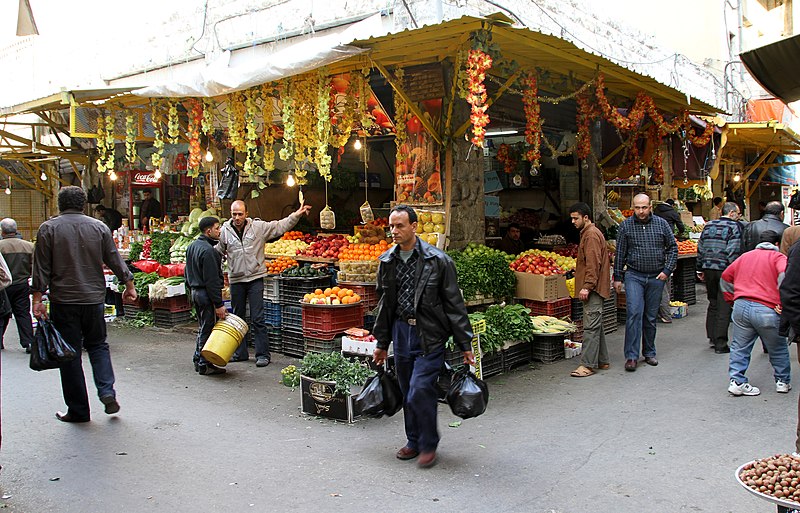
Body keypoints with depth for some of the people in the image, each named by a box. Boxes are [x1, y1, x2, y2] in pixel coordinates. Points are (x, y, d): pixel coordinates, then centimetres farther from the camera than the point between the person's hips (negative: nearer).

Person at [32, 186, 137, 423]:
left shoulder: (48, 228, -2)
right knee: (98, 345, 18)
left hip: (63, 301, -2)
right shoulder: (99, 227, 3)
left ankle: (78, 410, 10)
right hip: (94, 299, 2)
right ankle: (107, 393, 1)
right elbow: (115, 260, 6)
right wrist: (129, 285, 17)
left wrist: (37, 300, -2)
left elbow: (41, 269, -5)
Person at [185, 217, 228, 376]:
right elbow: (212, 280, -22)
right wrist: (219, 304, -20)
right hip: (206, 294, -10)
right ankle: (204, 365, 4)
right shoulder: (208, 250, -20)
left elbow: (187, 272, 20)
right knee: (207, 329, -2)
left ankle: (198, 361, 26)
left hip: (195, 291, 10)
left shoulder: (192, 246, 12)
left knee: (202, 328, 18)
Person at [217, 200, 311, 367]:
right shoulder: (224, 231, 1)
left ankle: (263, 354, 5)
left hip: (255, 279, -3)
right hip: (236, 280, 3)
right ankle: (240, 353, 26)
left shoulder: (259, 227, -3)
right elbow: (216, 252, 11)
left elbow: (281, 226, 1)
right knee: (237, 318, 14)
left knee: (257, 319, -3)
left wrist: (297, 215, -8)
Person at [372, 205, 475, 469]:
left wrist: (465, 344, -6)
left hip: (429, 334, -5)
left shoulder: (437, 260, -10)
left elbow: (454, 303, -6)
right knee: (407, 393, 13)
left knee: (420, 390, -11)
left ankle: (429, 445, 11)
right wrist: (381, 343, 19)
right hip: (400, 331, 5)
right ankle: (414, 441, 31)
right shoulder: (387, 261, 6)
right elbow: (384, 303, 16)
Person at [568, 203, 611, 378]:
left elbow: (593, 264, -21)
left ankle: (588, 365, -9)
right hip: (594, 288, 11)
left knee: (591, 327, -10)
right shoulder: (589, 233, 19)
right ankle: (602, 360, 22)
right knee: (596, 325, 15)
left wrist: (587, 286, -23)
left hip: (593, 289, -11)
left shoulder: (591, 235, -14)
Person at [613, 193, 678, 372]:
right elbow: (620, 253, 4)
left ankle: (649, 353, 24)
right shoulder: (626, 226, 0)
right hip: (634, 276, -2)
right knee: (634, 313, -14)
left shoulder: (661, 223, 3)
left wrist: (667, 270, -1)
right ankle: (631, 356, -11)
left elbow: (673, 247, 9)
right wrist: (617, 277, 3)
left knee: (651, 317, 10)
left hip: (656, 277, 2)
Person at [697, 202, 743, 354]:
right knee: (724, 307, 0)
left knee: (713, 303, 19)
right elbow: (733, 252, -16)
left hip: (709, 269, 6)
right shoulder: (734, 227, -8)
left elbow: (700, 248, 12)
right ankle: (720, 344, 2)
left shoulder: (709, 225, 11)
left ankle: (712, 337, 24)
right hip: (724, 270, -6)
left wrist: (701, 269, 17)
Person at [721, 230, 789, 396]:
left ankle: (736, 382, 7)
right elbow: (785, 275, -18)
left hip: (741, 306, 4)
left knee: (739, 347, 11)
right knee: (778, 348, 16)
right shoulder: (778, 257, 4)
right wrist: (783, 303, -13)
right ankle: (783, 382, 28)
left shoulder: (745, 256, 19)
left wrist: (731, 299, 25)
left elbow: (725, 277, 24)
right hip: (766, 310, -3)